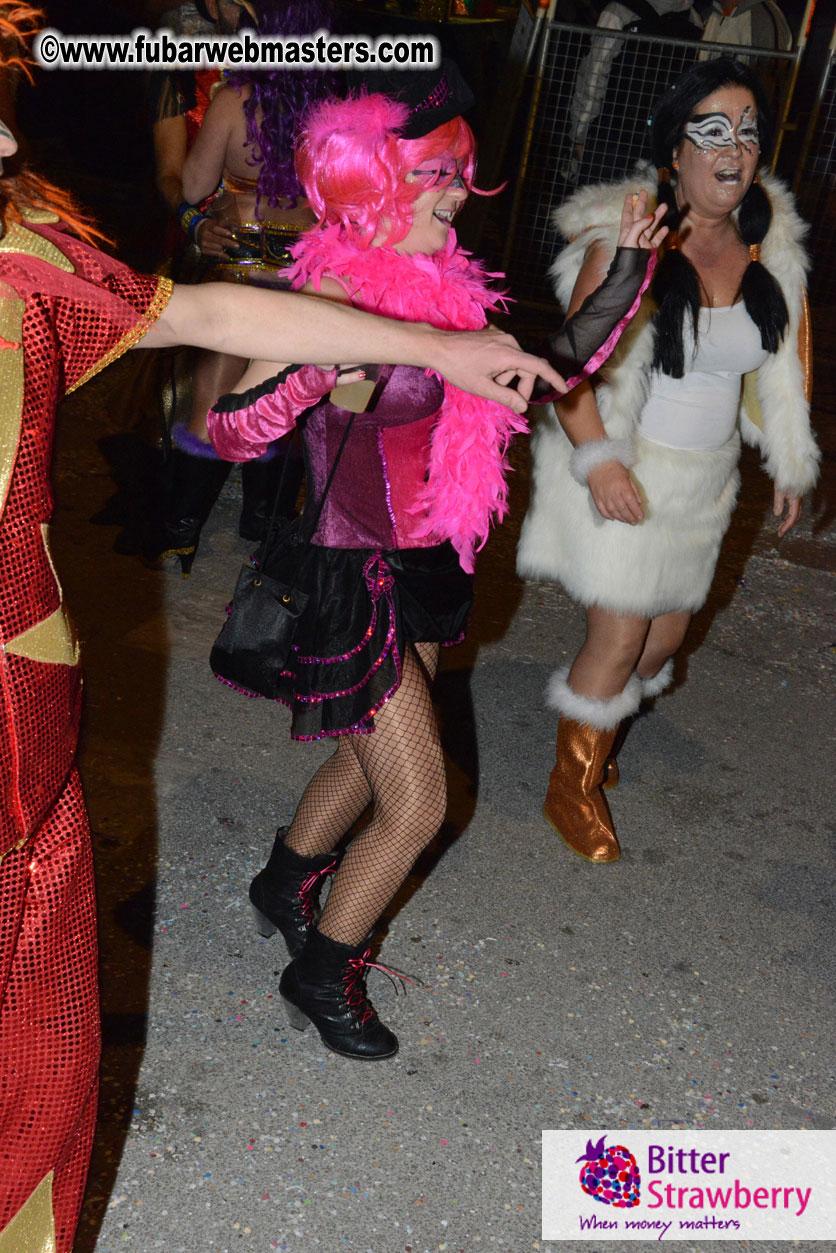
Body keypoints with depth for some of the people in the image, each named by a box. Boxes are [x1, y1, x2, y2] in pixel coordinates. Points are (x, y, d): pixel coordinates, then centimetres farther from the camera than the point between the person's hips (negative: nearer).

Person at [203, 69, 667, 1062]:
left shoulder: (442, 290, 3)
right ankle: (322, 975, 24)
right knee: (418, 805, 0)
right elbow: (231, 429, -27)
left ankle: (284, 885, 51)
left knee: (369, 760, 24)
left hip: (422, 569, 8)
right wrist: (321, 366, -43)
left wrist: (628, 274, 5)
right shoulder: (335, 297, -21)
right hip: (354, 580, -8)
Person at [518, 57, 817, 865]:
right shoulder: (626, 240, -16)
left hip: (703, 479, 6)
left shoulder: (769, 249, 1)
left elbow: (780, 367, 13)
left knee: (665, 636, 15)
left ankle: (591, 729, 42)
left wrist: (789, 467, 16)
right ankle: (572, 789, 18)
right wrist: (597, 459, -29)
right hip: (624, 474, -6)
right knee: (618, 641, -4)